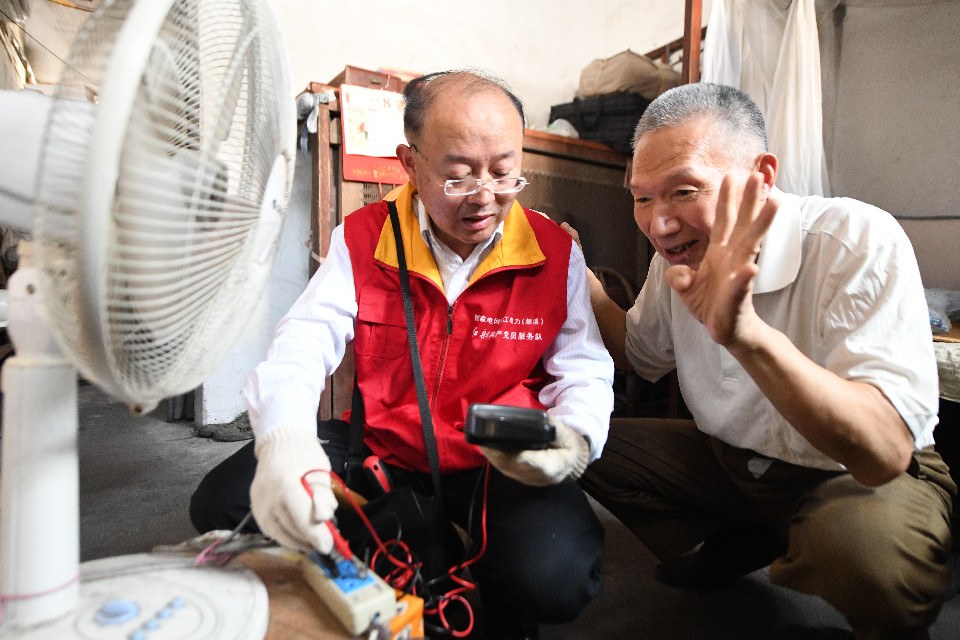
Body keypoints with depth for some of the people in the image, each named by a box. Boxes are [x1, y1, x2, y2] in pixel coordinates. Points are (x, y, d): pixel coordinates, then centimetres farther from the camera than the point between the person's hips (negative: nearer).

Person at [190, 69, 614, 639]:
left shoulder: (555, 252, -4)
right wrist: (284, 441, -34)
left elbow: (585, 371, -3)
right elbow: (302, 348, -13)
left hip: (506, 467, -1)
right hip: (382, 454, 3)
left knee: (554, 578, -31)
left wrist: (576, 439, -27)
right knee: (223, 504, -12)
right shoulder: (361, 239, -3)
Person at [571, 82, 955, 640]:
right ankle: (738, 547, 11)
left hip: (855, 480, -5)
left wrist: (746, 333, -50)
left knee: (867, 539, -38)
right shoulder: (678, 253, -8)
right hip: (728, 457, 6)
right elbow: (643, 354, 8)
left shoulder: (860, 240, -26)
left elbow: (885, 451, -35)